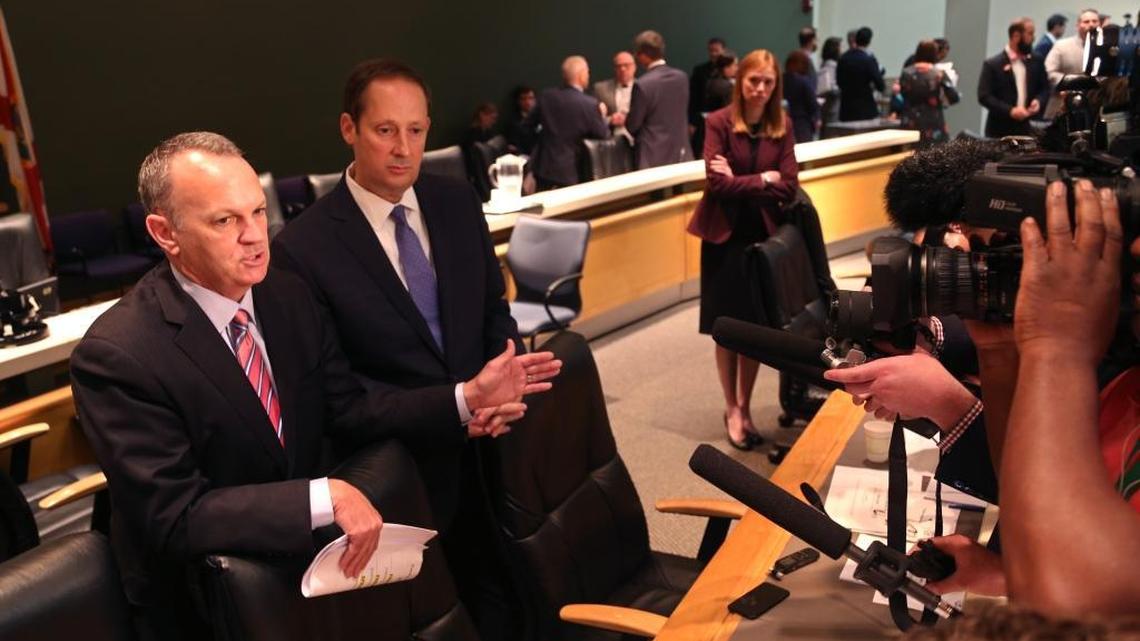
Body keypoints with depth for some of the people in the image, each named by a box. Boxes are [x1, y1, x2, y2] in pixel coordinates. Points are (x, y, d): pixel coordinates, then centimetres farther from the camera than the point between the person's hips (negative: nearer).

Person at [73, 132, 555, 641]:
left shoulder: (289, 296, -2)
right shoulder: (117, 356, -20)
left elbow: (347, 412, 1)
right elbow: (176, 517, -22)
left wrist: (466, 398, -10)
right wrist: (326, 498, -31)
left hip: (307, 560, 5)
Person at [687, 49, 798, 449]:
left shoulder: (782, 126, 5)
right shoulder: (719, 123, -6)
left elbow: (789, 186, -3)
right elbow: (718, 183, -14)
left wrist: (740, 181, -11)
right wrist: (763, 179, -8)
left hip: (764, 236, 3)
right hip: (726, 236, -3)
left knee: (757, 327, 6)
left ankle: (746, 408, 22)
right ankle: (732, 409, 19)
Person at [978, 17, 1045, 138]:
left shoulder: (1034, 63, 12)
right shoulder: (992, 64, -3)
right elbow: (984, 96, -10)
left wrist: (1038, 101, -4)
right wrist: (1010, 110, -20)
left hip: (1026, 130, 4)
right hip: (999, 131, -4)